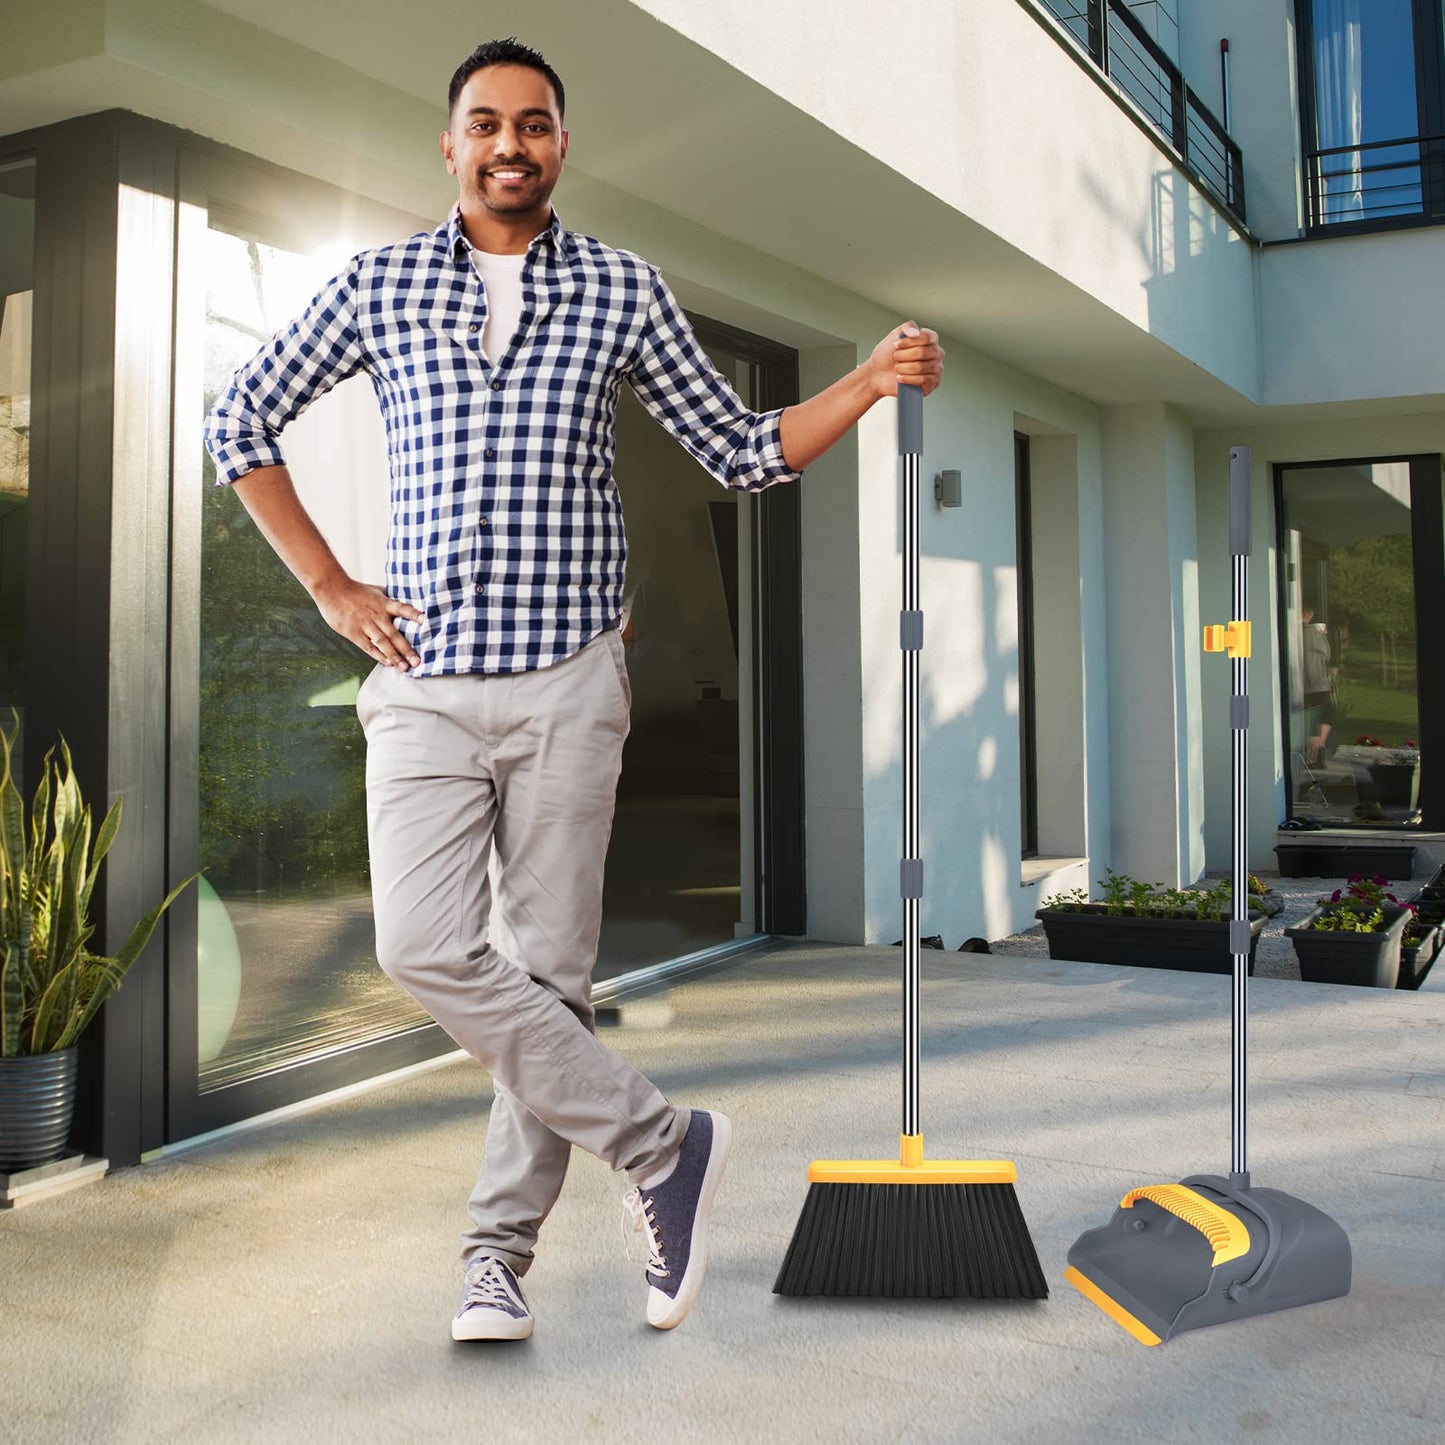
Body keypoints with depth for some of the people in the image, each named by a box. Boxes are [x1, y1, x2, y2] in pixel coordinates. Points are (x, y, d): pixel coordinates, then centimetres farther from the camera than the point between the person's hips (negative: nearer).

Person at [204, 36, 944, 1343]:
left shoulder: (624, 291, 8)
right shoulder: (379, 285, 9)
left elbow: (741, 453, 12)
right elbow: (240, 420, 17)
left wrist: (872, 381, -2)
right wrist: (329, 586, 8)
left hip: (569, 683, 0)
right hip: (424, 680, 1)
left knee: (550, 972, 0)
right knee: (426, 949, -14)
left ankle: (500, 1253, 15)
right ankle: (661, 1141, 0)